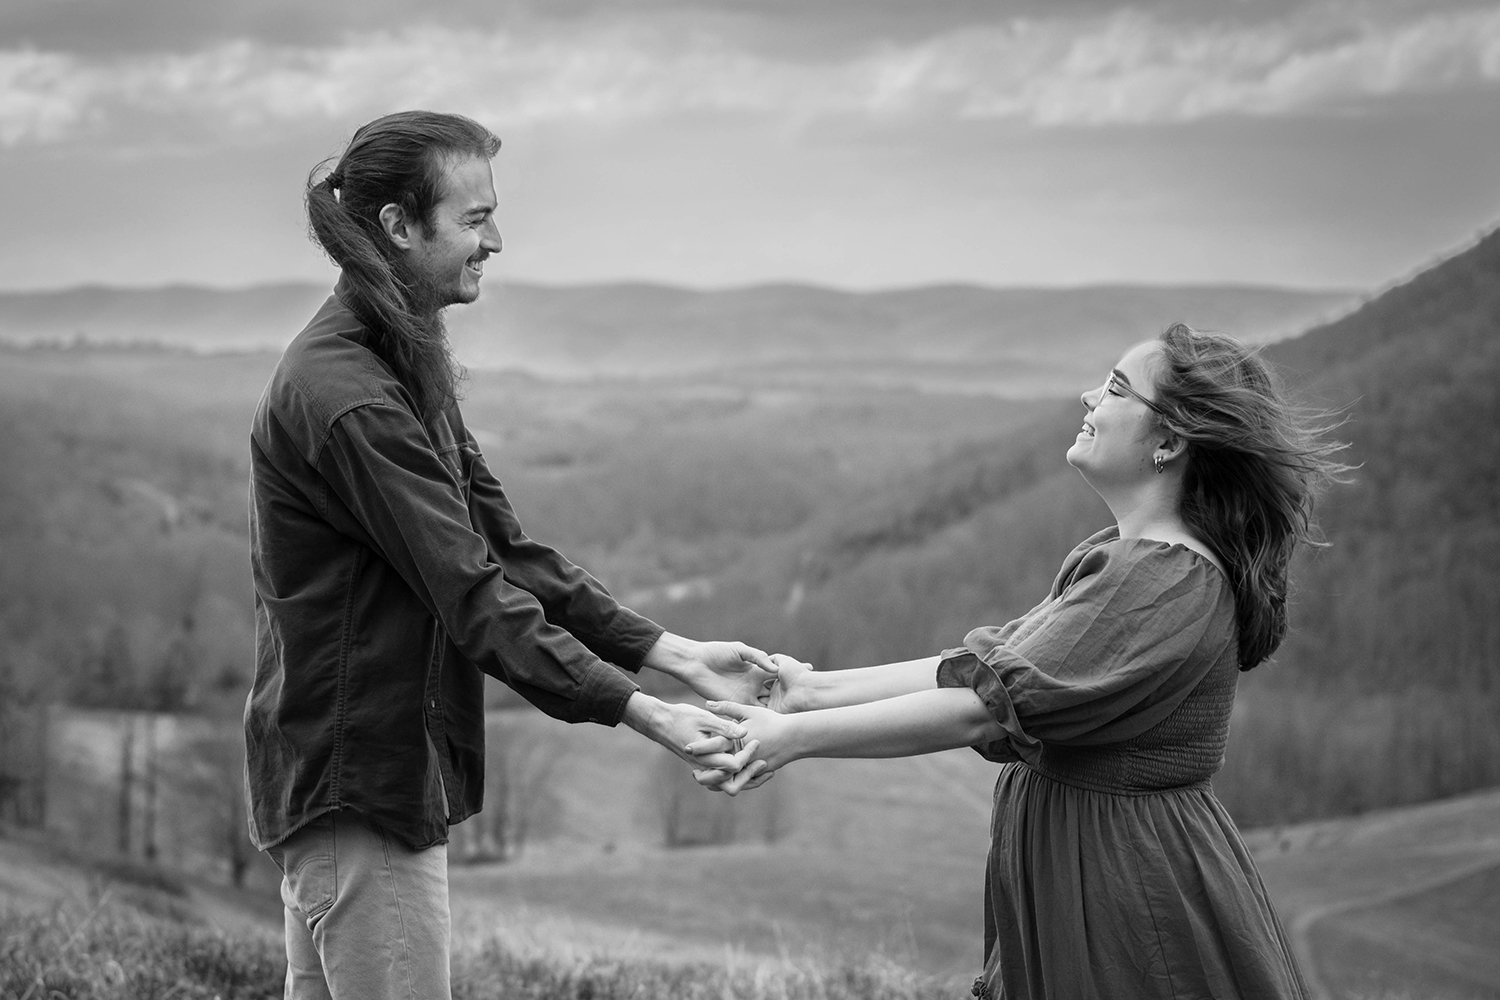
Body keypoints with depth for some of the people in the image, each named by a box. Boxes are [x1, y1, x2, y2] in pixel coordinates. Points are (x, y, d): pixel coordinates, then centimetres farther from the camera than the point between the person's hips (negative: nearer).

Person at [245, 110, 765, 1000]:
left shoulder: (404, 368, 12)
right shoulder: (349, 401, -21)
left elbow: (506, 549, 9)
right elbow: (472, 597, -23)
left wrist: (674, 654, 0)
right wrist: (645, 714, -24)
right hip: (359, 783, -10)